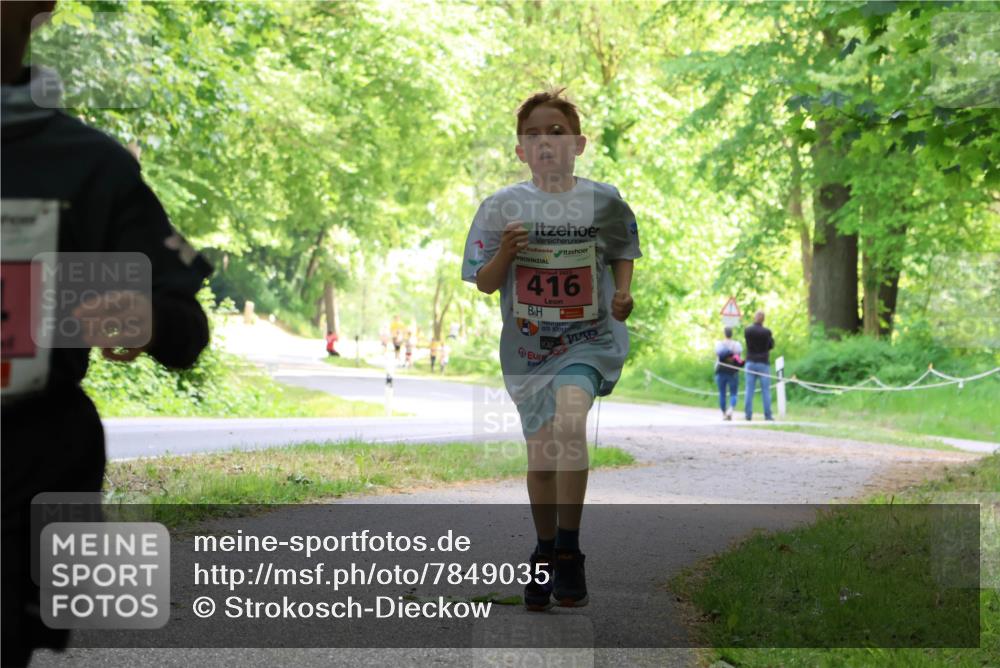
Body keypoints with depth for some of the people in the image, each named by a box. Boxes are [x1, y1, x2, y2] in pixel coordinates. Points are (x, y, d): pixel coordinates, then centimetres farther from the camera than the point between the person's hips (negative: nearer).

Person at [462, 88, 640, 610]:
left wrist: (622, 291, -5)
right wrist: (505, 253, -19)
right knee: (541, 456, 10)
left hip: (590, 339, -2)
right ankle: (545, 554, 32)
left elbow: (622, 253, 14)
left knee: (568, 423, -27)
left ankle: (569, 552, -17)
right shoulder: (501, 206, -4)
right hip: (527, 346, 2)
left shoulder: (603, 200, -4)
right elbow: (484, 283, 0)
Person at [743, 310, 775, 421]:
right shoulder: (766, 332, -10)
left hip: (750, 363, 2)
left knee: (749, 390, 5)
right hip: (763, 363, -2)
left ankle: (748, 414, 1)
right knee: (766, 390, 2)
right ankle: (768, 415, 0)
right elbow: (771, 345, 3)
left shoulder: (747, 331, -2)